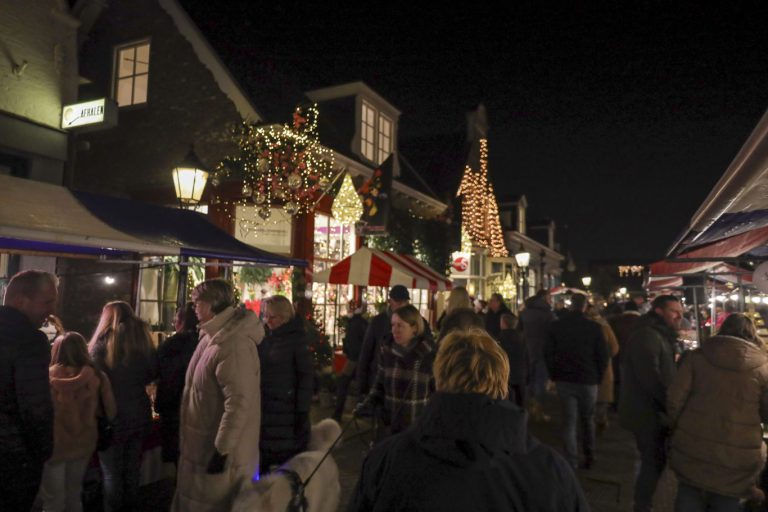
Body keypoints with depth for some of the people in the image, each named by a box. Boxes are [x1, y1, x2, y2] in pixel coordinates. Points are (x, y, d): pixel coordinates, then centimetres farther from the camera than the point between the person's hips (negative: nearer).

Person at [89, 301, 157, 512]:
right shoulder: (143, 339, 0)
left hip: (113, 415, -4)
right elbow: (152, 374, 10)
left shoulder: (103, 342, -10)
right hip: (140, 413, 4)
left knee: (112, 473, 10)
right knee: (132, 469, 18)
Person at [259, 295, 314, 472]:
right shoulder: (264, 336, 5)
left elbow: (305, 377, -10)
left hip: (287, 410, -4)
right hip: (263, 409, 5)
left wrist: (302, 412, -14)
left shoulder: (297, 338, -8)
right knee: (263, 461, 13)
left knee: (290, 465, 7)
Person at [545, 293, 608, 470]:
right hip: (588, 380, -1)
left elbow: (548, 353, 0)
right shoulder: (594, 327, -10)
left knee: (568, 421, 5)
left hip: (564, 380, 1)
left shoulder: (557, 326, -4)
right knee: (587, 420, 17)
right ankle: (589, 456, 25)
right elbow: (603, 355, -6)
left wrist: (554, 375, 11)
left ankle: (571, 461, 4)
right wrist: (598, 376, 8)